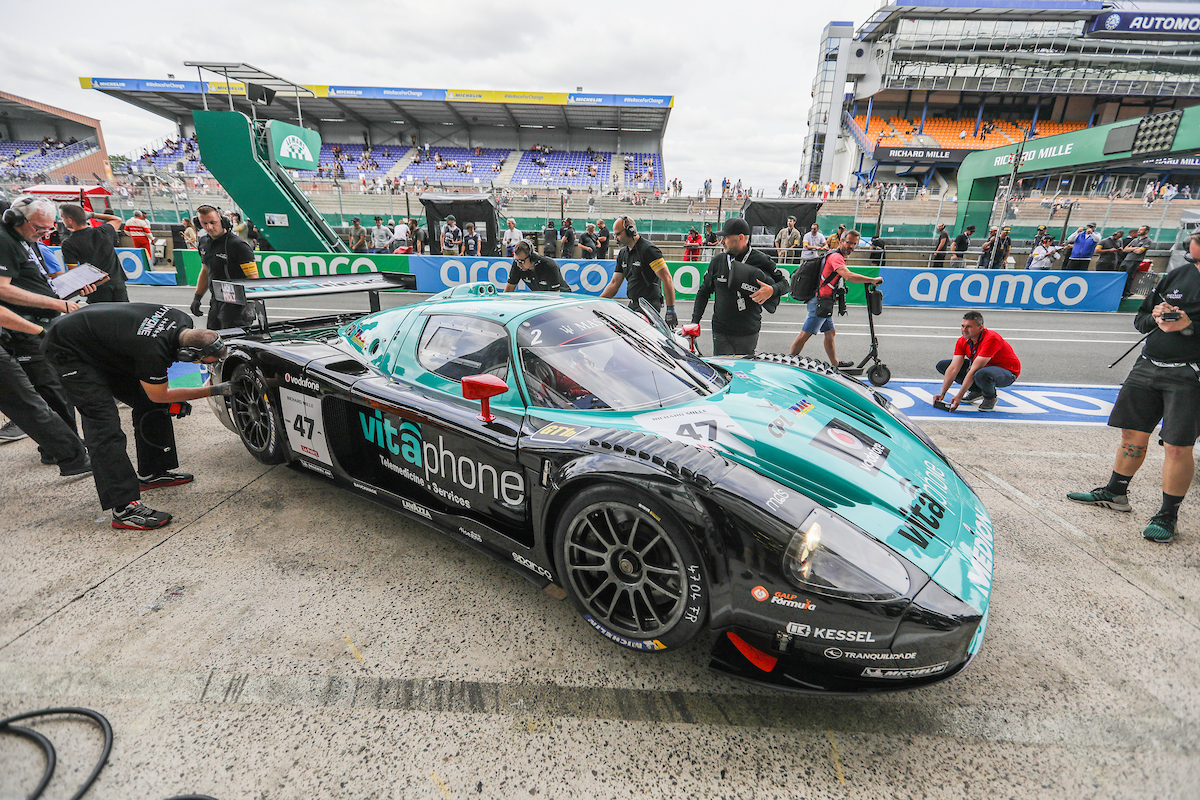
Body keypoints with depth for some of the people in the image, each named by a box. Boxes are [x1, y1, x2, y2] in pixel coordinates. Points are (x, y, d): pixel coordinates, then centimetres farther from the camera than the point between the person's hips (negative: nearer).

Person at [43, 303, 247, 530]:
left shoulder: (185, 324, -16)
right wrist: (215, 391, -17)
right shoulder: (153, 353, -38)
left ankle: (151, 473, 22)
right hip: (68, 350, -9)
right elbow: (159, 395, -17)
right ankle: (124, 509, -19)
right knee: (104, 426, -17)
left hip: (103, 343, 9)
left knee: (149, 405, 7)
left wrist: (176, 399, 2)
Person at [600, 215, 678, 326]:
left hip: (649, 306, -8)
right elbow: (614, 284, 17)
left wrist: (670, 309, -17)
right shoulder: (623, 253, 15)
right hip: (632, 306, 8)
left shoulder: (648, 249, -11)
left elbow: (667, 279, -14)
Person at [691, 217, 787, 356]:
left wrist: (772, 290, -18)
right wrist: (694, 321, 6)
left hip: (748, 333, -1)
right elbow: (704, 292, 13)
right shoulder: (718, 261, 5)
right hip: (720, 333, 2)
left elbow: (784, 283, 6)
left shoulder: (761, 261, -3)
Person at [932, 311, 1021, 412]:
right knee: (942, 365, -3)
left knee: (981, 374, -43)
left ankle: (990, 397, -7)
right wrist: (942, 393, -22)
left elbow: (973, 370, -34)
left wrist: (959, 396, -37)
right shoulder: (962, 341, -8)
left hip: (1007, 372, -7)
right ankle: (976, 390, 7)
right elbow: (954, 368, -13)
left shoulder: (991, 339, -30)